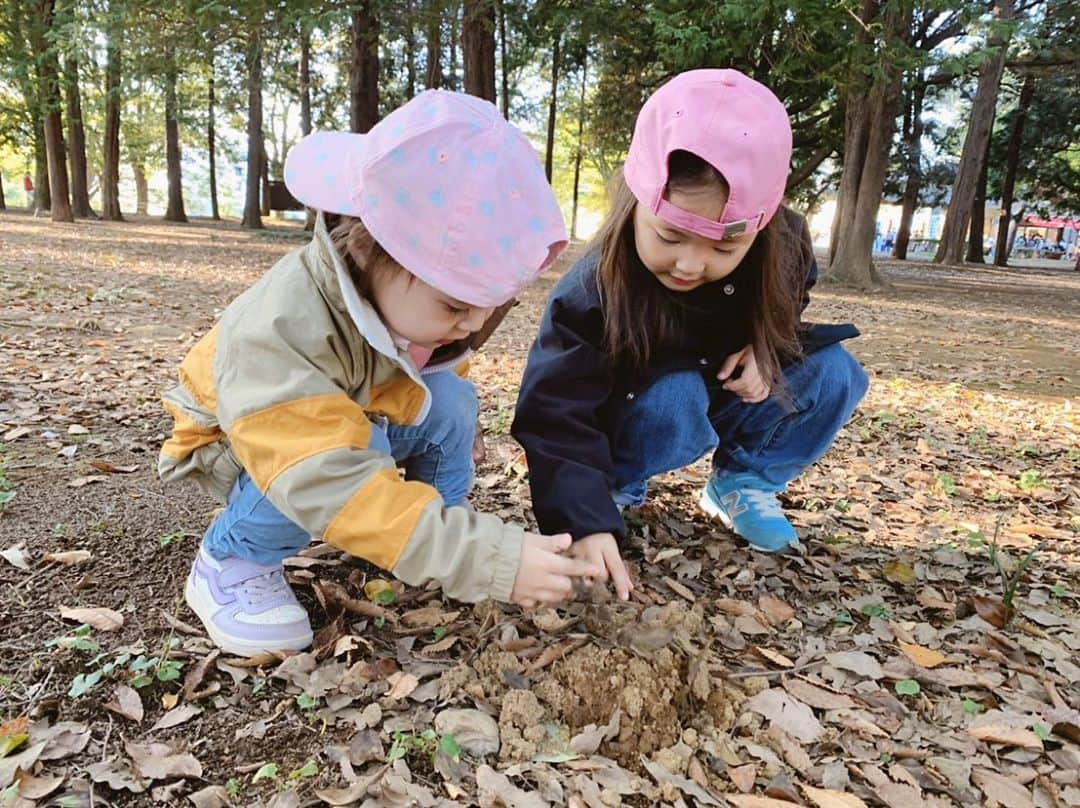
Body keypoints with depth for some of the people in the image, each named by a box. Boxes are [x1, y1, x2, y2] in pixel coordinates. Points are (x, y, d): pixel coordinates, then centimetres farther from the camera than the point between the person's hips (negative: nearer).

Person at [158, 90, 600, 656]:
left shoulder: (408, 293, -20)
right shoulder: (280, 333, -42)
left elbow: (433, 371, 1)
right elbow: (335, 485, -49)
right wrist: (492, 560, -52)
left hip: (360, 412, 6)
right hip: (242, 447, -5)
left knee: (449, 398, -20)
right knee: (361, 447, -35)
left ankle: (439, 533, 1)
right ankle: (232, 561, -11)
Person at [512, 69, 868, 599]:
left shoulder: (782, 249, -19)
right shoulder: (592, 292, -33)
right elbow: (558, 414, -35)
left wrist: (766, 348, -18)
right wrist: (587, 520, -46)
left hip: (728, 399, 5)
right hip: (639, 413, -4)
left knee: (833, 373, -16)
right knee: (672, 397, -37)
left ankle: (744, 483, 3)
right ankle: (615, 487, -7)